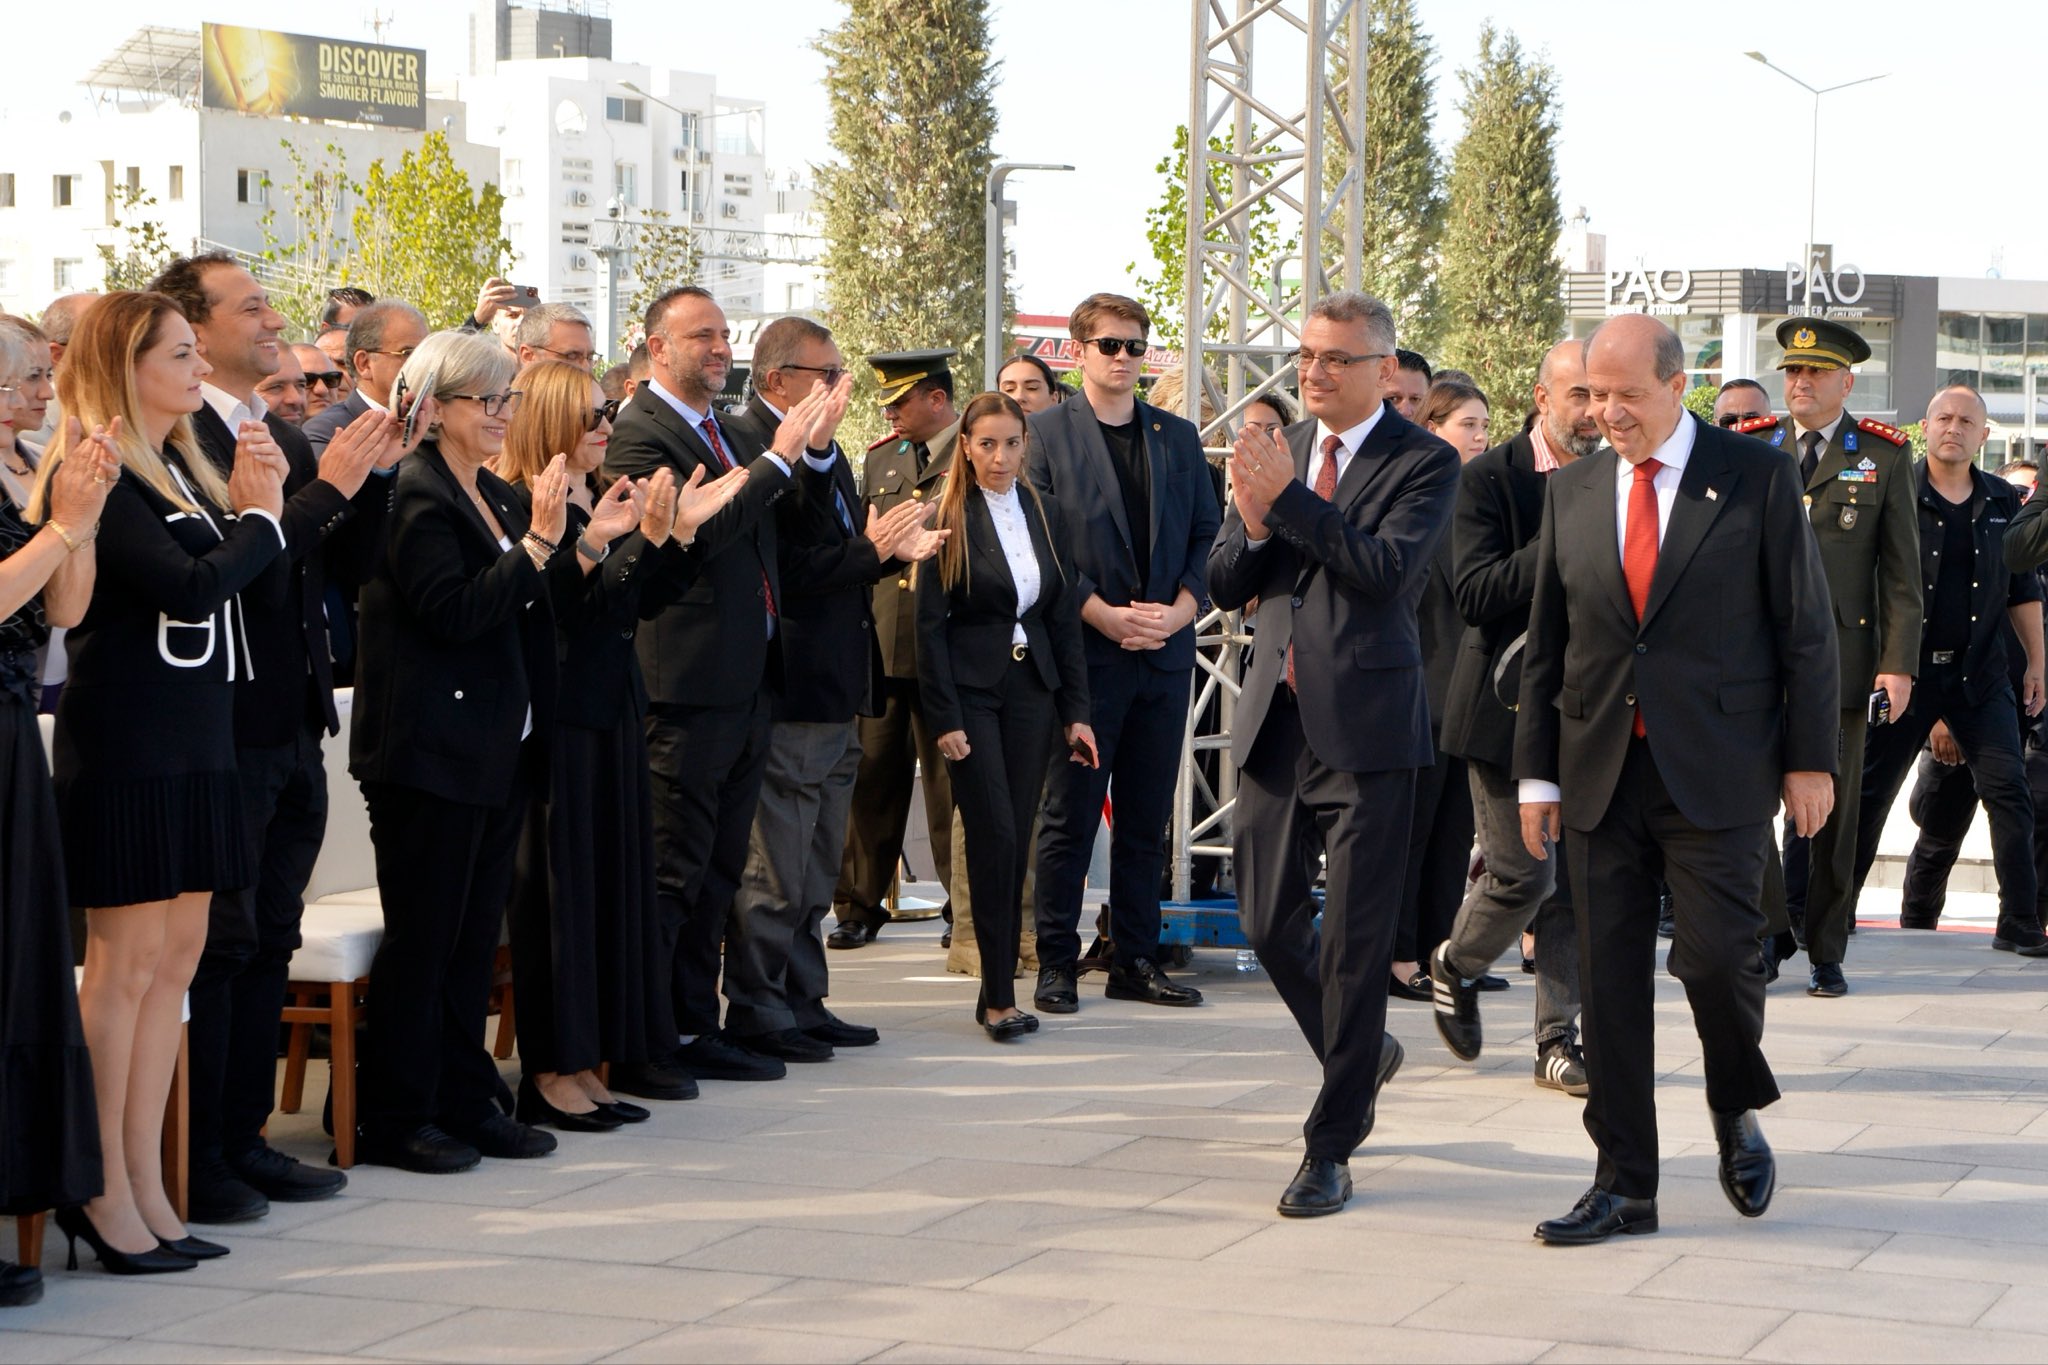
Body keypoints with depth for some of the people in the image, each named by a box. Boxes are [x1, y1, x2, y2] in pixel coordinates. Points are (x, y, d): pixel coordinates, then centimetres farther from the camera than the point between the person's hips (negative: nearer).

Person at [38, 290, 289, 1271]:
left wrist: (257, 499, -1)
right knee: (124, 965, -5)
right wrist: (260, 518, -7)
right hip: (127, 741, -9)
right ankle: (103, 1194, 2)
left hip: (196, 738, 9)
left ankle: (146, 1186, 15)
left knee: (176, 959, 10)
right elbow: (191, 586, -22)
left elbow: (239, 581, 13)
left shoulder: (180, 469, 15)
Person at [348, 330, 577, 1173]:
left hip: (500, 747, 8)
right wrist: (537, 543, -22)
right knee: (421, 936, -3)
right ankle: (394, 1119, 4)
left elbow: (530, 606, 17)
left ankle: (464, 1100, 19)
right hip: (431, 748, -8)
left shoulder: (498, 497, 15)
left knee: (476, 933, 12)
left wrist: (581, 551, 3)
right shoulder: (415, 495, -11)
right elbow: (457, 611, -21)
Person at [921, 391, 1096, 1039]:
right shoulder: (947, 519, -4)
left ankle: (999, 990, 10)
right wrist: (945, 718, -12)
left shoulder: (1043, 512, 9)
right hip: (972, 689, -4)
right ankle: (999, 997, -6)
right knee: (995, 836, -10)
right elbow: (929, 625, -6)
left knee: (1015, 839, 4)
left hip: (1032, 688, 4)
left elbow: (1065, 615, 11)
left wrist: (1076, 710, 6)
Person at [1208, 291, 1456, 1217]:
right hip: (1276, 722, 6)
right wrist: (1254, 519, -11)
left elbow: (1387, 569, -21)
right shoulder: (1279, 452, 12)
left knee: (1356, 940, -2)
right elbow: (1225, 586, 9)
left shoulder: (1424, 463, -5)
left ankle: (1332, 1147, 6)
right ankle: (1362, 1055, 37)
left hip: (1365, 726, -6)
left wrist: (1288, 500, -21)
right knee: (1270, 923, 11)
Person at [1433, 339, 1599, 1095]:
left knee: (1576, 878, 3)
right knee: (1522, 871, -5)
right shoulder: (1488, 479, -7)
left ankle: (1557, 1038, 12)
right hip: (1509, 702, -4)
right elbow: (1475, 593, -16)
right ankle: (1455, 965, 25)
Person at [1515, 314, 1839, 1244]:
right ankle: (1623, 1184, 11)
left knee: (1715, 957, -9)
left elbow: (1805, 628, 0)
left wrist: (1808, 758, -3)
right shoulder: (1572, 490, 10)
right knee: (1609, 979, 3)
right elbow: (1545, 644, 12)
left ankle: (1737, 1115, 21)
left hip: (1717, 773, -3)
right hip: (1602, 773, 4)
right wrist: (1537, 774, 8)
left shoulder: (1758, 478, -1)